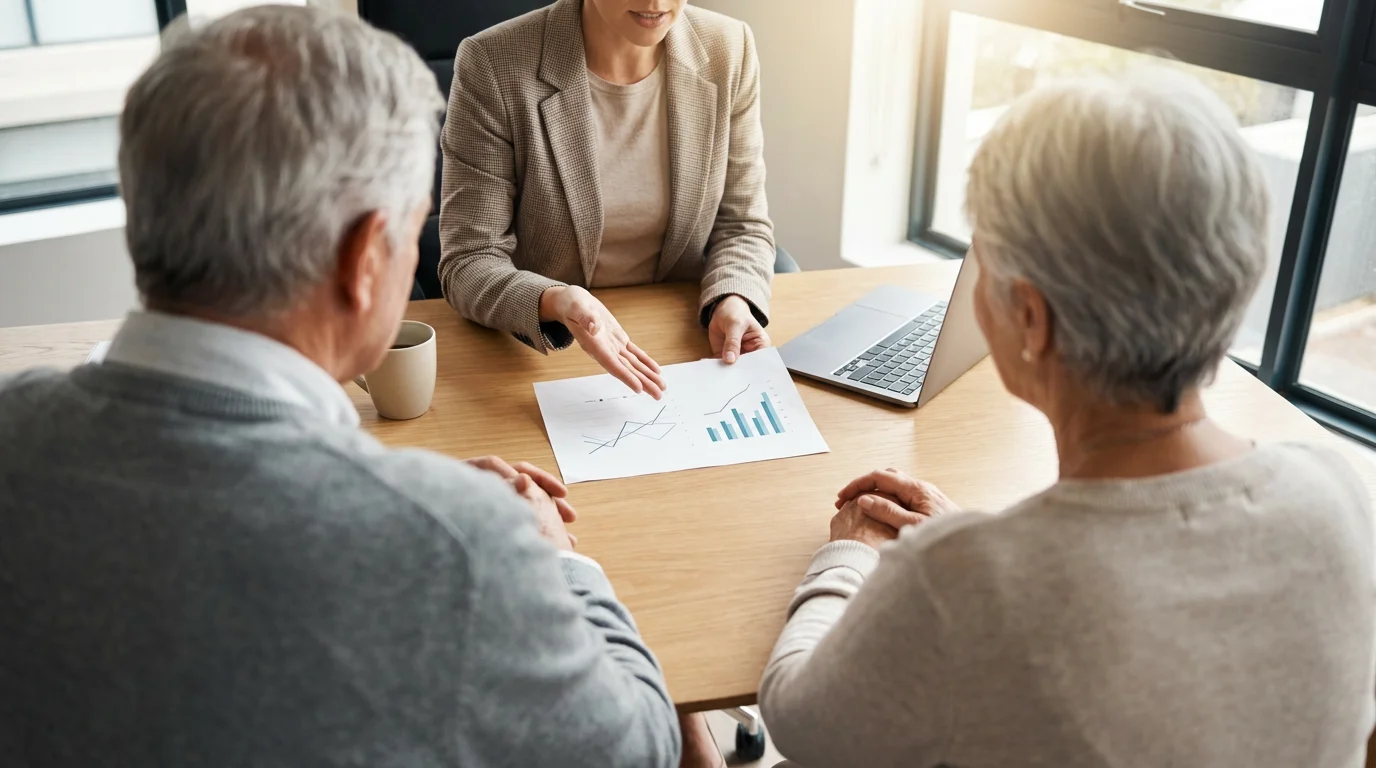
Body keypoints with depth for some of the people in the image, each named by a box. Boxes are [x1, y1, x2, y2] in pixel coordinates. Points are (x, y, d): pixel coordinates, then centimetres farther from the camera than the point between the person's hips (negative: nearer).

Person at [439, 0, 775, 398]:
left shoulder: (728, 51, -4)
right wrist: (555, 304, -33)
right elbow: (469, 261, -12)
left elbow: (741, 225, 4)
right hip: (542, 355, -3)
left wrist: (734, 302, -18)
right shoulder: (494, 65, -14)